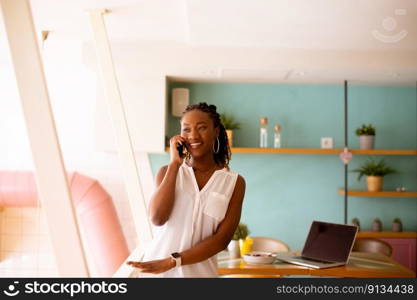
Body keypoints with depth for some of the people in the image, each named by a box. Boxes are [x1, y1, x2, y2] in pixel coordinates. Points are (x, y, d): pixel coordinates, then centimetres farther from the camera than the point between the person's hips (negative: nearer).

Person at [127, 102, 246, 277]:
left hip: (199, 272, 0)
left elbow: (222, 239, -8)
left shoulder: (234, 182, -1)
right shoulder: (168, 172, 2)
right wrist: (174, 163, -10)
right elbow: (157, 218, -14)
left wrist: (170, 262, -16)